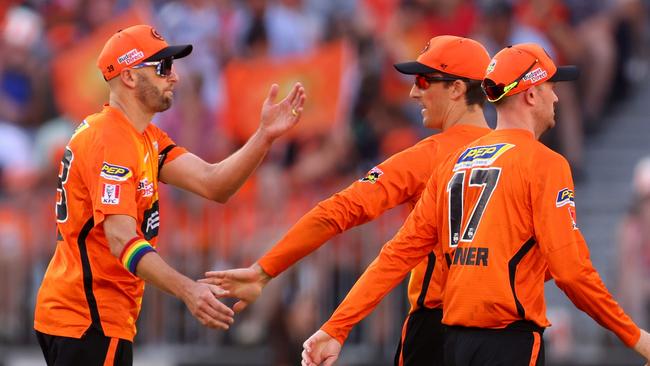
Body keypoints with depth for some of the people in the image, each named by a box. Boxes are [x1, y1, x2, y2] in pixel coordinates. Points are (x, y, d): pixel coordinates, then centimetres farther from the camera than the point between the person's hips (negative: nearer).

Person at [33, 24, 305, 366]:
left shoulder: (145, 138, 14)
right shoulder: (110, 140, -18)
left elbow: (211, 183, 3)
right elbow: (122, 240, -29)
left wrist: (264, 136, -10)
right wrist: (188, 290, -41)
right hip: (88, 323, -11)